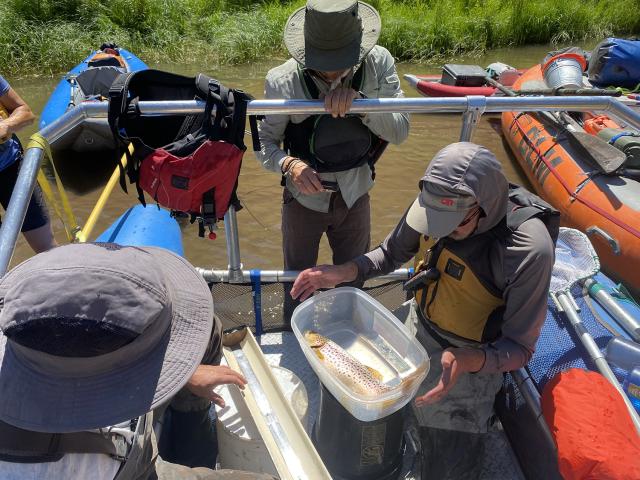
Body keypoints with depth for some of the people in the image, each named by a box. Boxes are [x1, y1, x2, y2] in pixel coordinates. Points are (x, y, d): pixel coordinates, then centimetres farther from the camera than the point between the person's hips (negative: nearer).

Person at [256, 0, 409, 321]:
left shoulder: (379, 63, -15)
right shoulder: (283, 82, -22)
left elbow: (399, 131, -17)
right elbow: (264, 141, -12)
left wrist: (359, 100, -35)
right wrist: (289, 164, -34)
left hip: (355, 196, 2)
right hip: (305, 198, -2)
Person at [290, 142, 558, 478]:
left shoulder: (529, 249, -31)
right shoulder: (437, 201, -16)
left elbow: (519, 348, -22)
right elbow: (392, 253, 0)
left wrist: (469, 360, -42)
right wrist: (343, 272, -17)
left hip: (475, 357, -5)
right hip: (417, 323, 5)